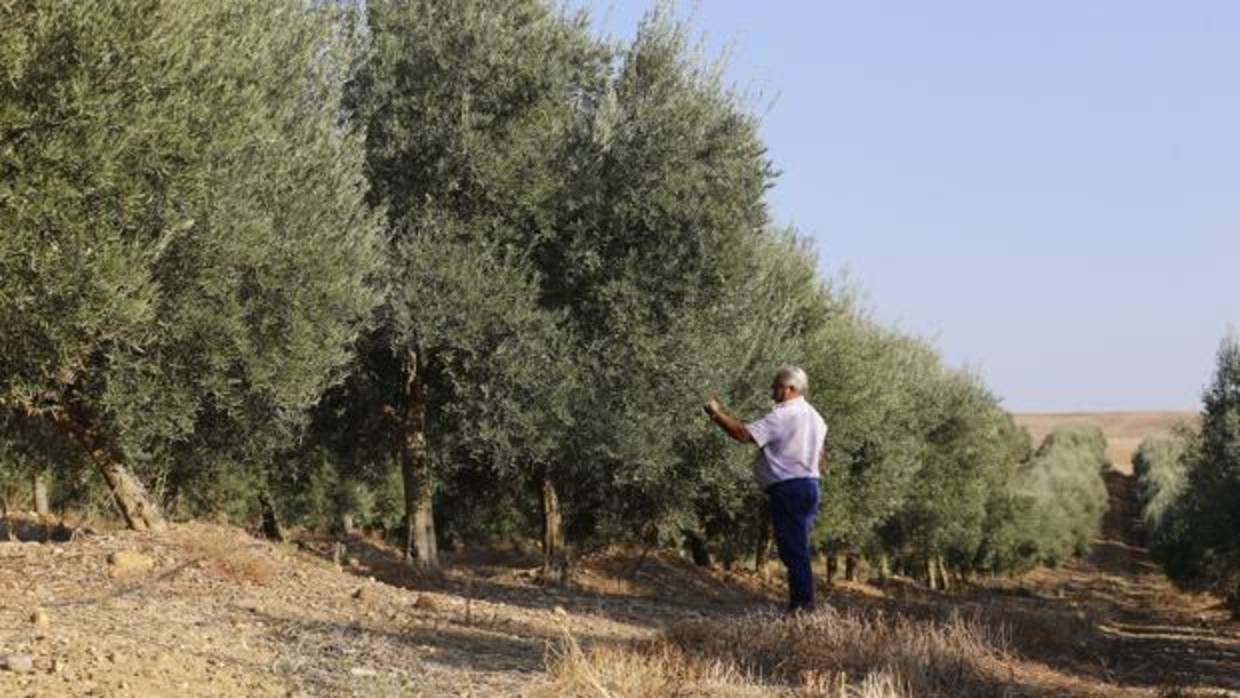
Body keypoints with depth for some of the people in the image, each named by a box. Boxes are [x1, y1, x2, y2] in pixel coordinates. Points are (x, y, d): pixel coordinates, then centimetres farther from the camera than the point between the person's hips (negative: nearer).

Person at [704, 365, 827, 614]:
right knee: (799, 547, 13)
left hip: (788, 488, -9)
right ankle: (804, 603, 12)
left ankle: (800, 604, -8)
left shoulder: (783, 416, -14)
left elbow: (745, 434, -21)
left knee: (793, 549, -7)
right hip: (811, 484, 9)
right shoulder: (814, 416, 16)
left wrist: (717, 414, -11)